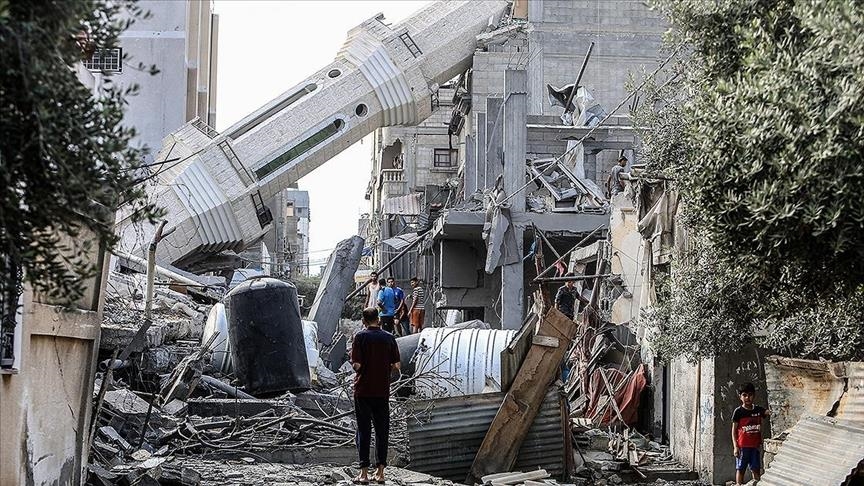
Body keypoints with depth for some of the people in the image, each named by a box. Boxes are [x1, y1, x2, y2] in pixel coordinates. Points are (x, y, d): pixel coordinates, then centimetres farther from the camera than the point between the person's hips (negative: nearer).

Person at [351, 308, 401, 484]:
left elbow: (356, 365, -15)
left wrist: (353, 361, 7)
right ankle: (380, 472, 10)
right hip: (383, 391, 2)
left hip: (363, 390, -2)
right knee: (382, 430, 9)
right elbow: (396, 366, -1)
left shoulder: (361, 337, -8)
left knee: (364, 430, 3)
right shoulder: (389, 338, 1)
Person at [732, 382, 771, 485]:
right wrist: (735, 446, -10)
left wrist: (768, 413, -32)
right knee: (740, 469, 2)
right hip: (742, 446, -3)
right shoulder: (738, 411, -5)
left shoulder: (758, 410, 6)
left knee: (756, 470, 6)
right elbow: (734, 430, -3)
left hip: (755, 446, 3)